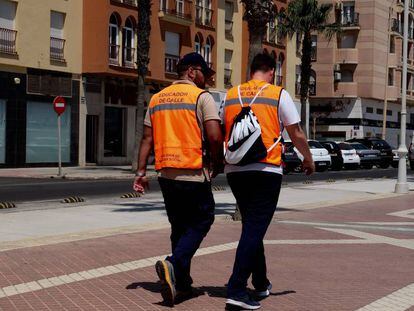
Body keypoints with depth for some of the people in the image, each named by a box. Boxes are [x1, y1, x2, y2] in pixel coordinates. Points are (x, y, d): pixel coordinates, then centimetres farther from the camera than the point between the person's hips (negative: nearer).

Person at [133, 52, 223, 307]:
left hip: (166, 174, 6)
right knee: (201, 221, 6)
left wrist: (141, 172, 9)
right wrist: (217, 164, 0)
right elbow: (215, 136, -15)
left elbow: (147, 138, 9)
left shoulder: (157, 98, 12)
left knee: (179, 227, 16)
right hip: (194, 174, -6)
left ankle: (181, 283, 18)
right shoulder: (202, 97, -5)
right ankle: (174, 265, -14)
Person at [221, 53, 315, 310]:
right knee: (255, 229, -5)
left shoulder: (231, 95, 10)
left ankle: (261, 284, 29)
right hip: (266, 170, -5)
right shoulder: (279, 95, -1)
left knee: (251, 227, 18)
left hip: (235, 171, 5)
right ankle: (237, 290, -13)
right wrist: (308, 160, 15)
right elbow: (296, 134, 0)